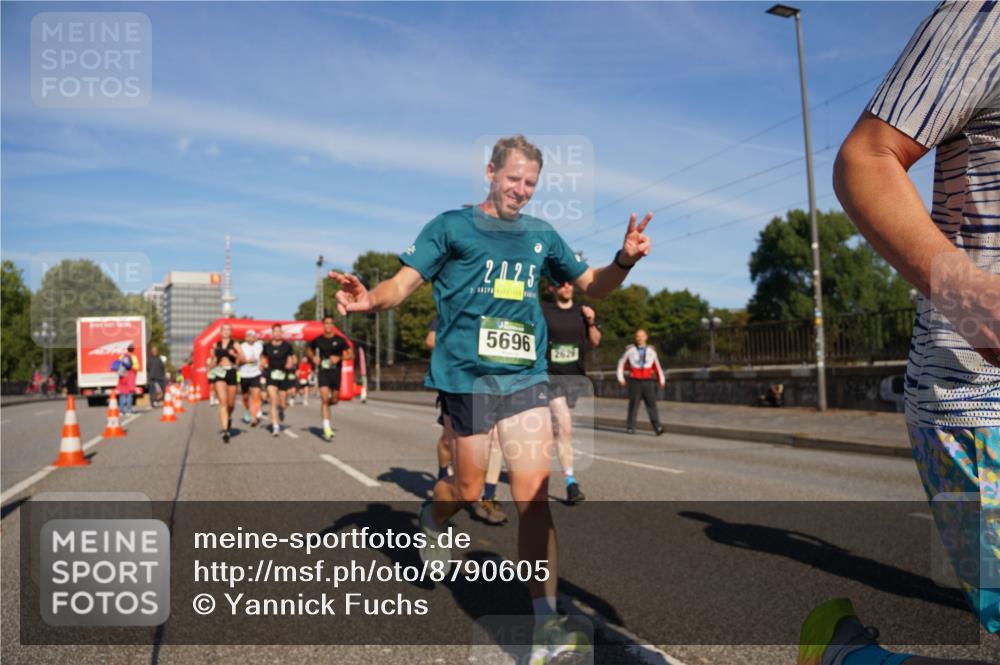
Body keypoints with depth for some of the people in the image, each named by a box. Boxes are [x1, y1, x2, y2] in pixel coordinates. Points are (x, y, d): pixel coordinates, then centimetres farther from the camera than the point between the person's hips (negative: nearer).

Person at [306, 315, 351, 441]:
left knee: (334, 400, 7)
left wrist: (339, 358, -18)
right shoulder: (318, 340, 2)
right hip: (323, 372, -1)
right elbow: (309, 349, 20)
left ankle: (326, 405, 45)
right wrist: (313, 357, 0)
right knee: (324, 398, -12)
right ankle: (327, 428, -11)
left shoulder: (340, 340, -3)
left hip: (336, 372, 1)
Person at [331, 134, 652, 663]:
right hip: (468, 377, -3)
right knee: (468, 490, 9)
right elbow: (404, 282, -4)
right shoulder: (451, 225, 2)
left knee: (533, 495, -5)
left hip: (526, 378, 3)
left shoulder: (542, 235, 13)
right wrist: (371, 299, -27)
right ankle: (431, 521, 46)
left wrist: (623, 261, 0)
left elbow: (590, 284, 20)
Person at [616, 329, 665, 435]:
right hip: (635, 382, -1)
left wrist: (662, 380, 11)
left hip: (648, 382, 1)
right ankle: (630, 427, 9)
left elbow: (657, 366, 15)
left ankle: (657, 427, -13)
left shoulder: (651, 351, 7)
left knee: (651, 404, -7)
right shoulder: (630, 350, 2)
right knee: (633, 405, 0)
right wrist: (620, 377, 5)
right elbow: (621, 363, 12)